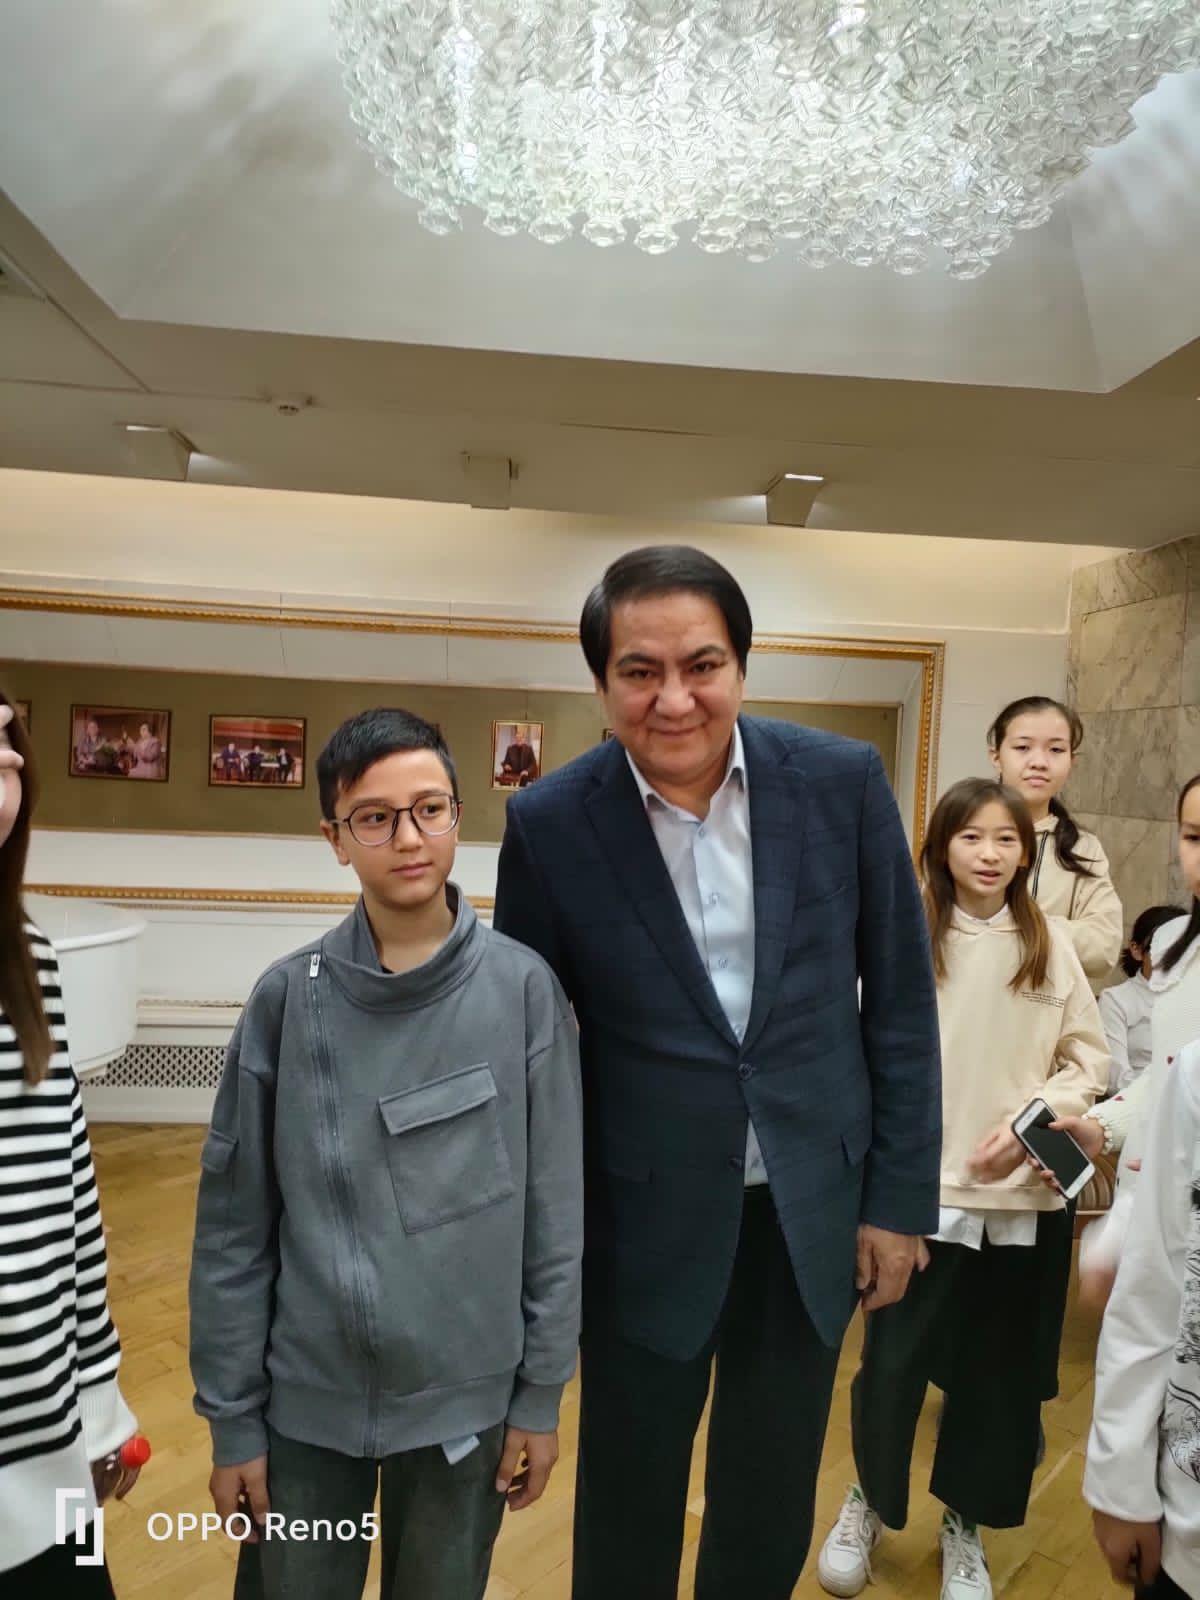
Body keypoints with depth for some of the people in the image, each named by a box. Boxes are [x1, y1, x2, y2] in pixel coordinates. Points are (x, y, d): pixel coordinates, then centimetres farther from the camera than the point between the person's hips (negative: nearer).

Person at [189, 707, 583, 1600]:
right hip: (306, 1401, 1)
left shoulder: (524, 989, -13)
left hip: (465, 1399, 0)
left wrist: (541, 1392, -2)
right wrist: (232, 1418, 0)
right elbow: (235, 1224, -4)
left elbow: (556, 1209, -7)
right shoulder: (290, 998, -11)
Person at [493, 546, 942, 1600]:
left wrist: (899, 1196, 1)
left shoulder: (844, 781, -10)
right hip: (644, 1222, -1)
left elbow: (902, 1002, -1)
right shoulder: (550, 824, -13)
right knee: (628, 1511, 21)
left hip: (814, 1209, 2)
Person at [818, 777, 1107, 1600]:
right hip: (926, 1193, -2)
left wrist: (1031, 1122, -12)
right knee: (892, 1365, 6)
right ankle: (870, 1500, 37)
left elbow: (1089, 1060, 4)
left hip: (1026, 1197, 2)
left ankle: (965, 1524, 41)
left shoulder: (1052, 942, 0)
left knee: (1001, 1372, 15)